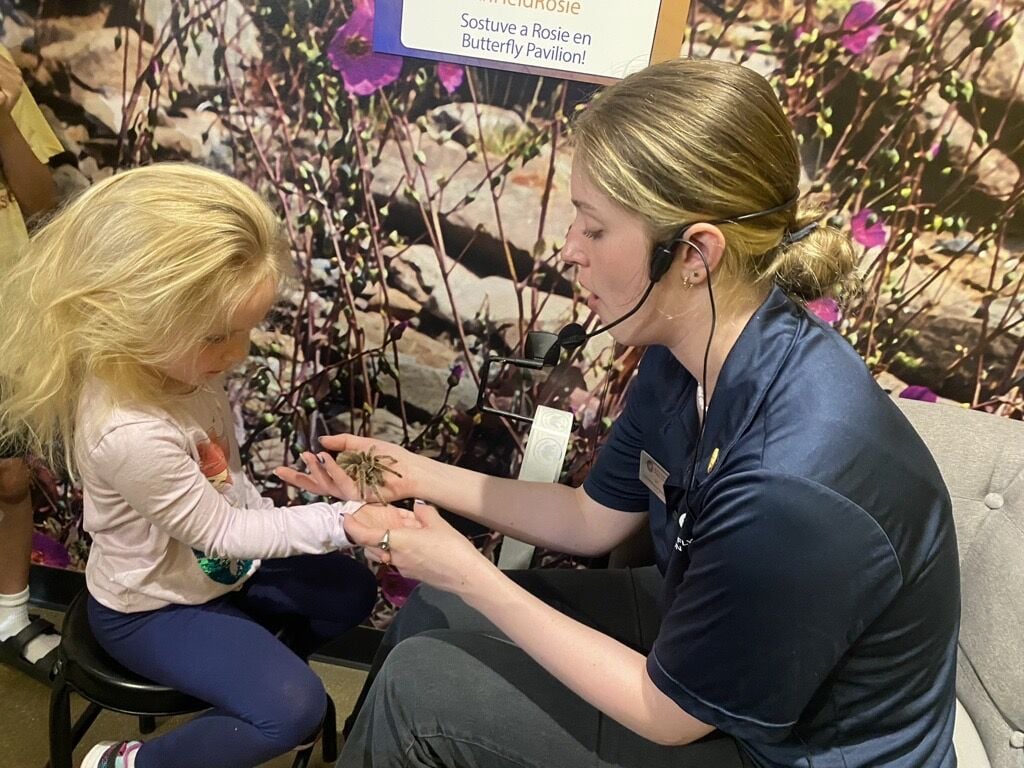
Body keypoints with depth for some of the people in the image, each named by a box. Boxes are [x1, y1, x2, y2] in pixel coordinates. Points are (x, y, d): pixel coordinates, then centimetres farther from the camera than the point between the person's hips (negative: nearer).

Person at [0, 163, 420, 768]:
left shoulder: (174, 363, -14)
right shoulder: (130, 433, -40)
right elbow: (222, 532, -28)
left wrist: (265, 518, -3)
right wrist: (344, 521, -30)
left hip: (217, 563, 8)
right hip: (152, 606, -8)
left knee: (352, 591, 13)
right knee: (295, 709, -15)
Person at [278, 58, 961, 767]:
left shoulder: (792, 490, -39)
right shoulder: (687, 353, -13)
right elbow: (594, 519, 1)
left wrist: (469, 574, -21)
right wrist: (420, 476, -5)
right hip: (709, 634, 7)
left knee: (417, 686, -8)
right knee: (434, 612, 8)